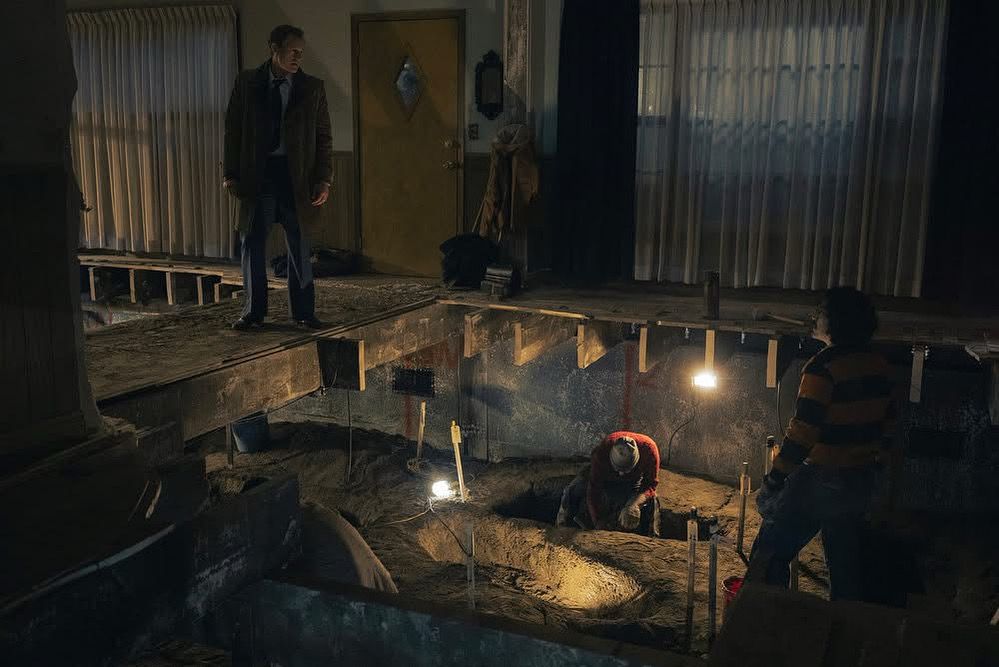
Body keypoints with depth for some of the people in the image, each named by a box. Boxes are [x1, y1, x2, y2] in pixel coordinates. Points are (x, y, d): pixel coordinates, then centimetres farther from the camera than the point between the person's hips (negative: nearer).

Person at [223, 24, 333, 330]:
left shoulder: (312, 87, 4)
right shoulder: (246, 83, 4)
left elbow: (324, 138, 4)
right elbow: (233, 131, 5)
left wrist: (323, 179, -5)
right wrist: (230, 174, -2)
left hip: (297, 175, 0)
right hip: (256, 173, 0)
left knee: (300, 245, 5)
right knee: (253, 243, 6)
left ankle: (303, 311, 15)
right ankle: (253, 311, 16)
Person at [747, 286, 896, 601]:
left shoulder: (823, 367, -19)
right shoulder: (879, 366, 5)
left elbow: (801, 432, -22)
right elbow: (886, 426, 14)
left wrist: (773, 481, -15)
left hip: (819, 480, -8)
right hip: (861, 482, 8)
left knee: (770, 554, 3)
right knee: (846, 565, 18)